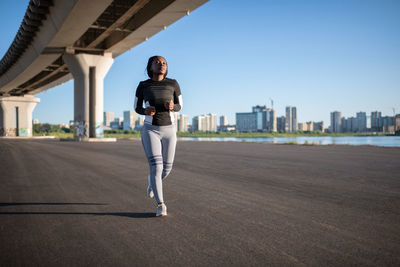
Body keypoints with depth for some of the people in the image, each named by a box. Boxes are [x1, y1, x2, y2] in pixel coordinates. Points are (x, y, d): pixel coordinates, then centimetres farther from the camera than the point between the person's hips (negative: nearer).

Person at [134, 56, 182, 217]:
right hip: (150, 131, -2)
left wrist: (172, 106, -18)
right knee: (156, 167, -19)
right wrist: (146, 111, -17)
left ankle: (152, 181, 47)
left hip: (168, 131, 2)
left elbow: (179, 106, 7)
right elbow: (137, 108, 8)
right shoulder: (143, 85, -2)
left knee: (166, 168, 10)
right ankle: (161, 205, -10)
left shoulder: (173, 83, 0)